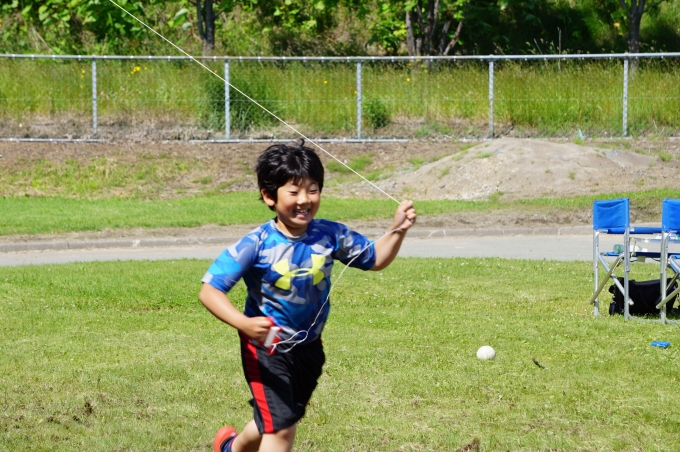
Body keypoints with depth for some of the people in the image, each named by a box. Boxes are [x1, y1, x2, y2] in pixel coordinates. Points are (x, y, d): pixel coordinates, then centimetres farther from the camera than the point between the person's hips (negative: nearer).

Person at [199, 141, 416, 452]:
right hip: (266, 348, -5)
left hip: (308, 347, 5)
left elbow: (375, 259, 4)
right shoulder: (256, 245, -24)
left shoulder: (330, 236, -12)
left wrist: (398, 231, -15)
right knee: (280, 427, -13)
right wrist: (243, 323, -42)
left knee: (275, 422, 24)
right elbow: (209, 291, -26)